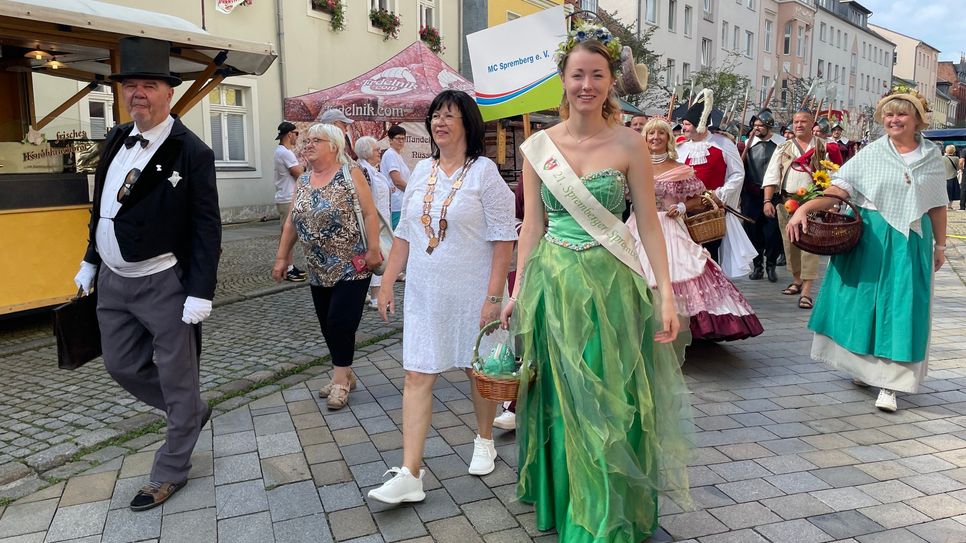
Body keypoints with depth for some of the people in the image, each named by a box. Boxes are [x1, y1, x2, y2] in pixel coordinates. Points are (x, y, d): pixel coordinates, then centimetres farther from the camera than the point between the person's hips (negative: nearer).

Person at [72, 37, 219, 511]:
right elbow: (101, 206, 16)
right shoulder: (116, 140, 7)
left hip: (164, 284, -7)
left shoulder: (192, 152, -14)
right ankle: (191, 413, 41)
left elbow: (207, 227, -16)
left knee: (177, 378, 5)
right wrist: (90, 260, 17)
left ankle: (169, 473, 22)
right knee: (121, 366, 19)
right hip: (113, 279, 8)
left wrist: (200, 293, -19)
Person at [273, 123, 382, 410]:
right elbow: (291, 222, 14)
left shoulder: (350, 174, -6)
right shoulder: (303, 181, 11)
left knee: (341, 322, -7)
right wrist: (282, 257, 11)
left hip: (352, 267, -6)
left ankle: (340, 379, 8)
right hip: (319, 270, 6)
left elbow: (370, 214, -11)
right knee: (328, 324, 9)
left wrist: (373, 250, -17)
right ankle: (344, 375, 24)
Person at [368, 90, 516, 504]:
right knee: (417, 376, -1)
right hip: (424, 293, 4)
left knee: (479, 369, 12)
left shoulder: (484, 171, -8)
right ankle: (409, 475, 2)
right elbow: (404, 233, 12)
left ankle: (484, 442, 37)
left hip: (471, 292, -4)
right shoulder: (421, 171, 8)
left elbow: (503, 239, -11)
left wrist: (493, 296, -17)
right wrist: (387, 284, 9)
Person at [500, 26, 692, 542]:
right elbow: (532, 225, 5)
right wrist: (517, 291, 2)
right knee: (559, 399, 12)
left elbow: (648, 224, -3)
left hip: (609, 285, -2)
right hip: (552, 284, 2)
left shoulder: (629, 144, -2)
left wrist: (666, 294, -9)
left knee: (607, 404, 5)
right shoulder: (538, 146, 3)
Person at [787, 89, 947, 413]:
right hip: (869, 239, -1)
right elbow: (837, 190, -10)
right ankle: (865, 366, 26)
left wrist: (940, 245, 11)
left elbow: (937, 206, 11)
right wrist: (804, 208, -25)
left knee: (901, 310, -1)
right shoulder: (870, 154, -1)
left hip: (911, 242, 1)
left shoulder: (931, 156, 6)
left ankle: (889, 383, 4)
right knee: (864, 302, 7)